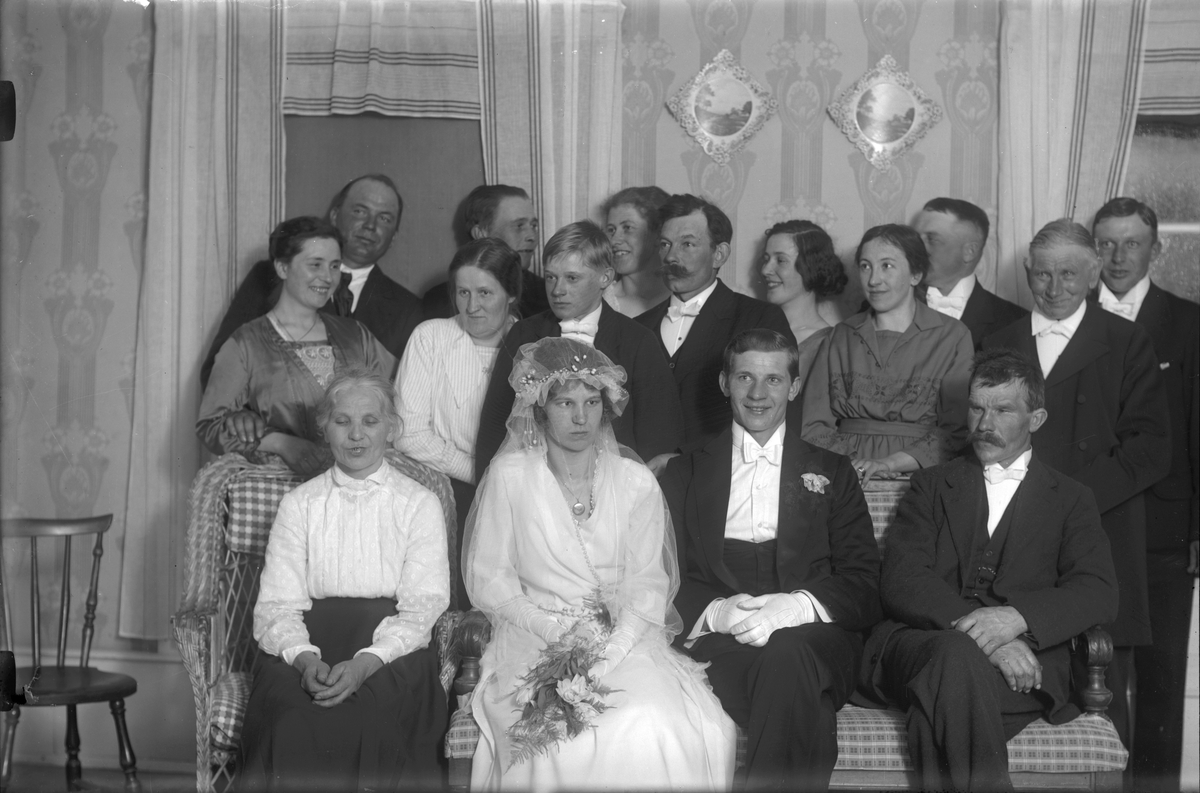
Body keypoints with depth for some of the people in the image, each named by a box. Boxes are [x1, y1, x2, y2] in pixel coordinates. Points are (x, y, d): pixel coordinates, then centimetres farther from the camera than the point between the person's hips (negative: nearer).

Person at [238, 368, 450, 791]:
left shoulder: (420, 505, 12)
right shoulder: (298, 505, 16)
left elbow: (422, 608, -1)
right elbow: (277, 606, 6)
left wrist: (365, 664, -19)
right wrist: (305, 658, -17)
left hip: (392, 656, -1)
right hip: (310, 645, 1)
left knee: (370, 717, -34)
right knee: (293, 720, -32)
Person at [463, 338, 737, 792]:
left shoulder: (636, 482, 6)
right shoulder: (509, 477, 2)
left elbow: (648, 582, 3)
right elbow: (486, 577, 2)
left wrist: (614, 646, -16)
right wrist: (553, 629, -13)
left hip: (625, 639, 2)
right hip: (534, 637, -1)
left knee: (650, 728, -29)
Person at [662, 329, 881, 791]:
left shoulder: (831, 473, 21)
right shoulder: (686, 474, 22)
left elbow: (865, 587, 9)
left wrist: (797, 606, -12)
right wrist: (715, 611, -12)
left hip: (813, 639, 1)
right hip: (720, 648, -1)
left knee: (788, 653, -37)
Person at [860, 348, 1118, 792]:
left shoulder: (1070, 501, 23)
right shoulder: (933, 485, 24)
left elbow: (1098, 593, 5)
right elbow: (900, 580, 5)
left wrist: (1017, 617, -17)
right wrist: (978, 632, -14)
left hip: (1024, 667, -1)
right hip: (919, 643, 1)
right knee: (956, 654, -38)